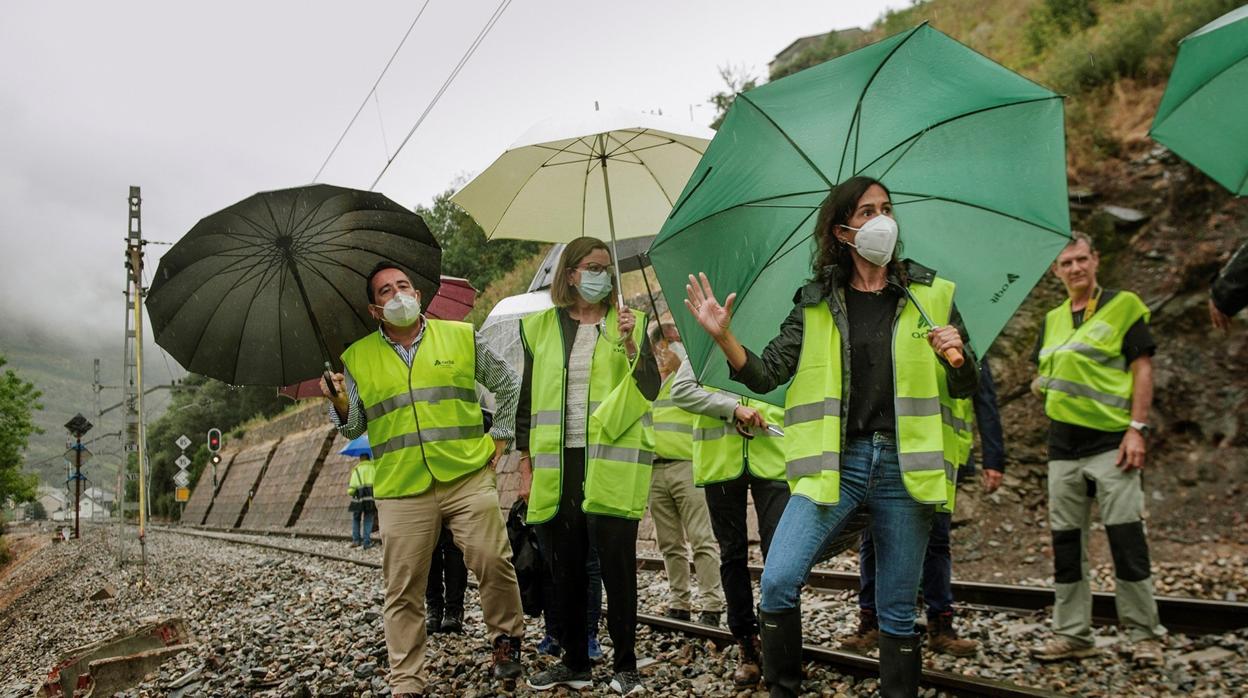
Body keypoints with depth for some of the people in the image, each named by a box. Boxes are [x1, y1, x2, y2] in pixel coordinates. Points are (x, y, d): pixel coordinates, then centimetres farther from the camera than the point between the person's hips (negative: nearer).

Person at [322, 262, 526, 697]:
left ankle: (507, 637, 20)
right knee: (403, 590, 2)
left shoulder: (462, 337, 8)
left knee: (493, 561, -7)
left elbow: (509, 386, 17)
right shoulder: (357, 358, 9)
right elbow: (355, 427, 10)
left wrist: (500, 437, 11)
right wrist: (340, 405, -11)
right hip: (401, 489, 1)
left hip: (468, 477, 0)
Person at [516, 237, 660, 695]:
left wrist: (630, 345, -17)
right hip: (556, 468, 3)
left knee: (617, 566, -2)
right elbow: (528, 401, 13)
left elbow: (649, 390, -2)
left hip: (611, 464, -2)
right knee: (564, 569, 9)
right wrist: (526, 467, 9)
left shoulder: (628, 322, 7)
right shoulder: (540, 328, 11)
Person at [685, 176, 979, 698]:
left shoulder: (931, 296, 9)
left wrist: (956, 359, -11)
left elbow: (963, 389, 11)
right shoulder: (815, 304, 8)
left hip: (903, 465, 1)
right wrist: (723, 337, -14)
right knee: (777, 583, -14)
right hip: (835, 462, 0)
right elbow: (765, 375, 3)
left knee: (897, 612, 6)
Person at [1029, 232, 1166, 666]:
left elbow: (1142, 367, -5)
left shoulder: (1123, 306, 1)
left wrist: (1137, 428, -13)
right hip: (1063, 444, 6)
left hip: (1110, 439, -5)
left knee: (1125, 535, -8)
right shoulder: (1052, 319, 17)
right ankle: (1072, 635, 14)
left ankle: (1144, 635, 4)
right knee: (1066, 540, 6)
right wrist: (1043, 384, 0)